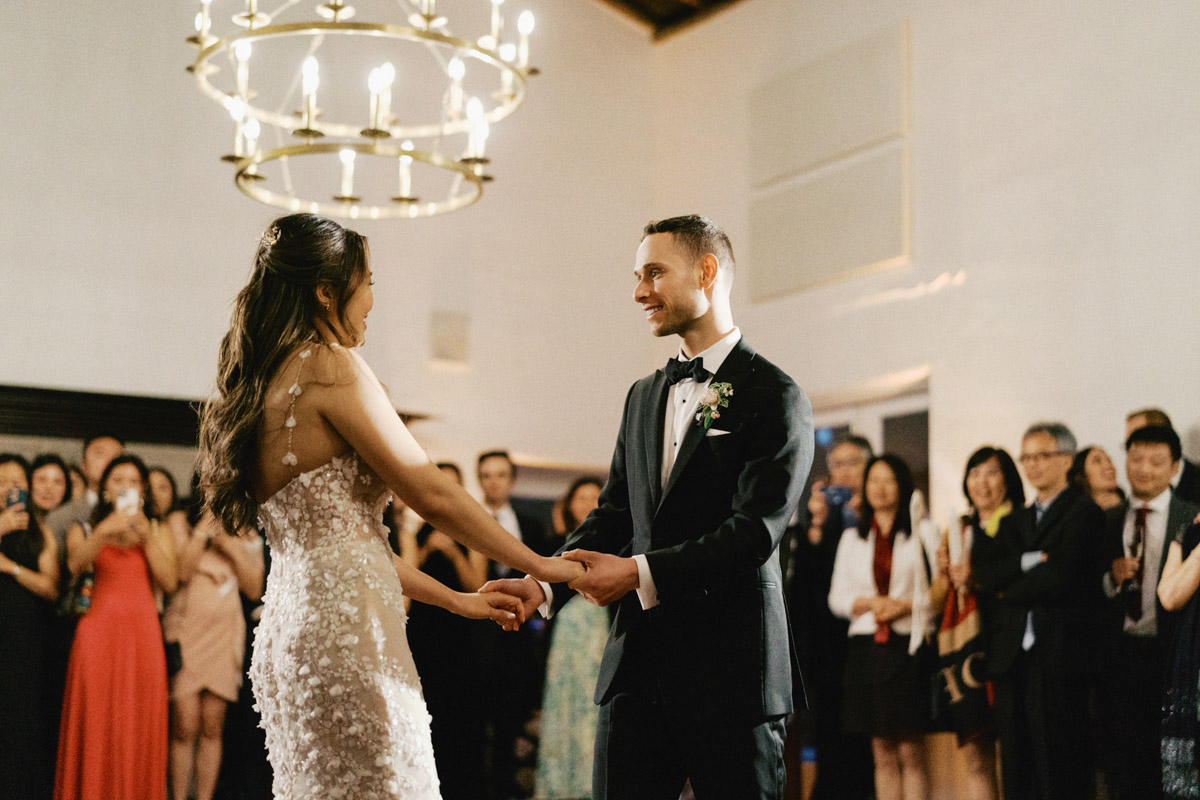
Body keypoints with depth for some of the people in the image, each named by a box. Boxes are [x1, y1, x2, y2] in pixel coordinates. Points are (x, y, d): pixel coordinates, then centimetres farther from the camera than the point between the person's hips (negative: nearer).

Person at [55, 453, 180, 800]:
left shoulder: (157, 531, 17)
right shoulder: (83, 531, 15)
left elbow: (169, 581, 2)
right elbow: (75, 566, -7)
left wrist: (146, 536, -5)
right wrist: (105, 531, -21)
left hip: (142, 632, 1)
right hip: (98, 631, -1)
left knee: (140, 725, -4)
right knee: (95, 723, -6)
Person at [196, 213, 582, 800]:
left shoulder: (264, 383, 16)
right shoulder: (330, 367, -10)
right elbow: (430, 494, -11)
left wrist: (455, 600, 23)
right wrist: (539, 566, 1)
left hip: (288, 635, 9)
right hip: (344, 638, -9)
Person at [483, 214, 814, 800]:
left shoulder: (773, 397, -6)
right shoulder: (643, 397, 17)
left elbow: (755, 530, -15)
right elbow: (613, 513, 14)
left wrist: (640, 572, -21)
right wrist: (544, 584, -3)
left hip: (729, 670, -6)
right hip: (636, 665, 6)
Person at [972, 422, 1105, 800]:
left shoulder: (1084, 512, 0)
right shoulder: (1017, 520, 22)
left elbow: (1061, 574, -14)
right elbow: (984, 573, 5)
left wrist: (1009, 592, 0)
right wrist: (1030, 561, -12)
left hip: (1058, 655, -6)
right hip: (1011, 656, 7)